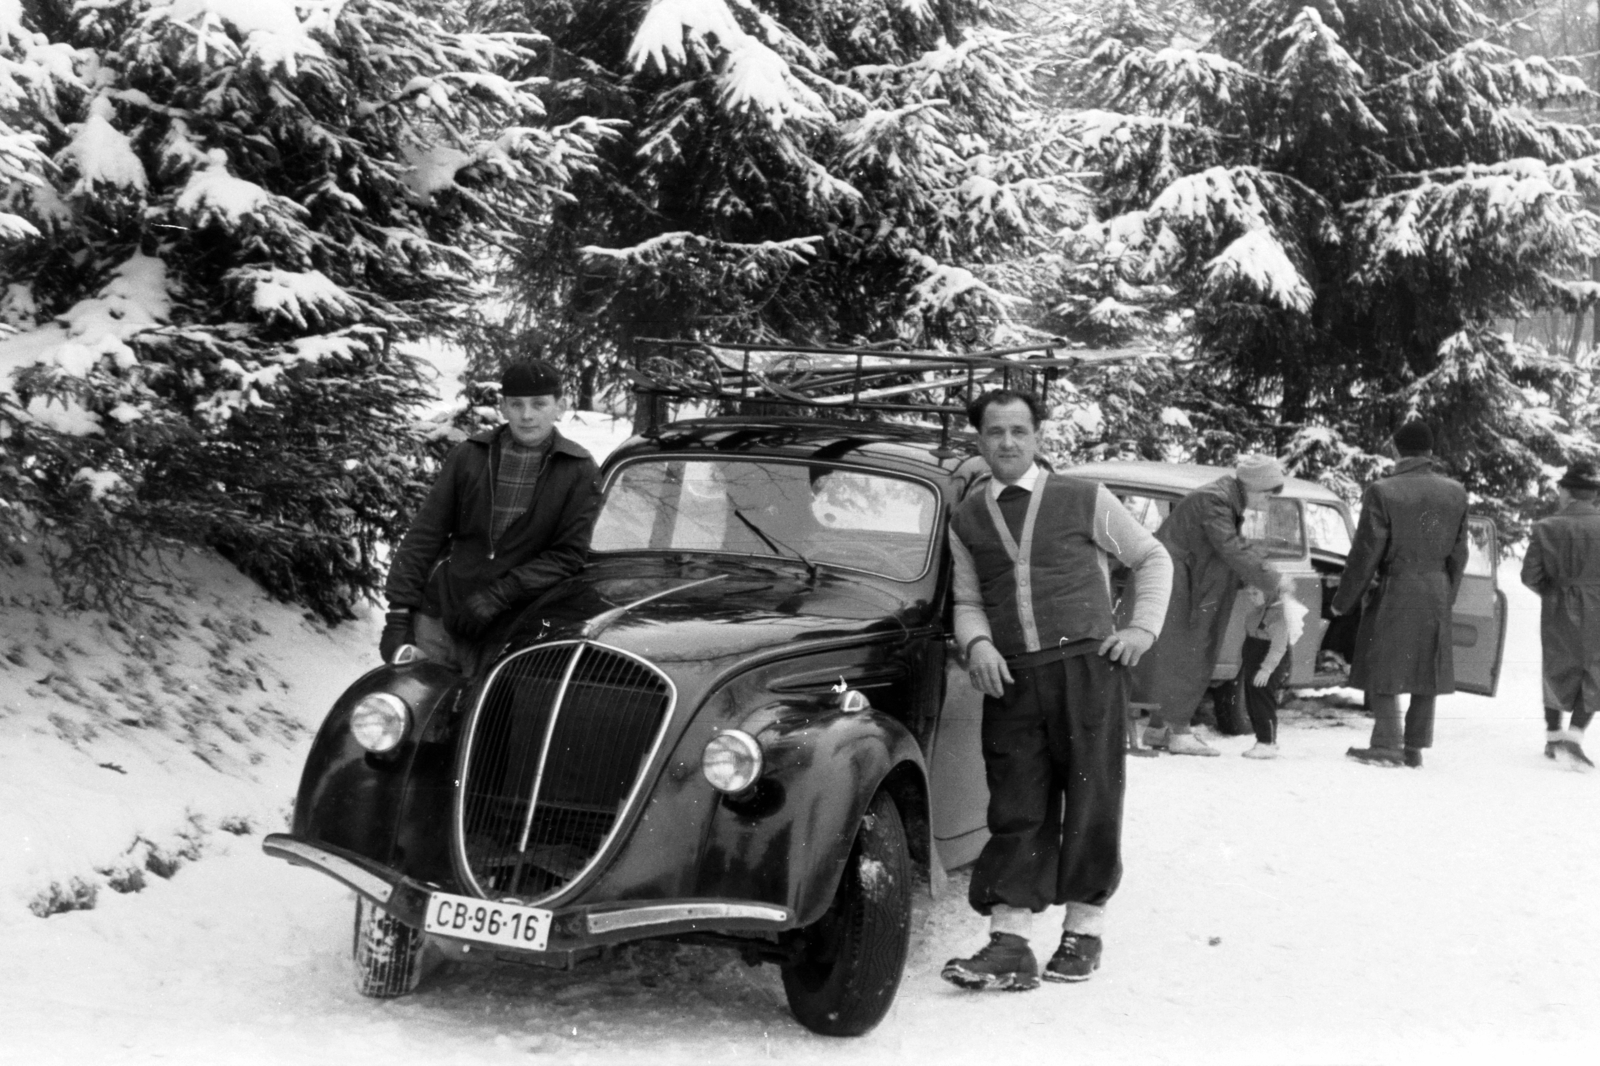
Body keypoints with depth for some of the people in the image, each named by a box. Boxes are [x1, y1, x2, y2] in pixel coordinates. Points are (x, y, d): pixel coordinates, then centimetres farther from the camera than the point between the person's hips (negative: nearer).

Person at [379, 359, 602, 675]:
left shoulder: (579, 471, 0)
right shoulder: (468, 455, 5)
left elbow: (568, 554, -4)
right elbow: (425, 534, 5)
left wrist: (499, 594, -13)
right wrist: (399, 613, -2)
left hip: (504, 635, -2)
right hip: (436, 615, 2)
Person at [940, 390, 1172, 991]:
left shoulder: (1085, 500, 4)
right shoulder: (966, 519, 12)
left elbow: (1153, 559, 14)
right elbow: (967, 599, 15)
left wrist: (1143, 627, 3)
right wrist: (977, 643, -5)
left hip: (1087, 665, -2)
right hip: (1011, 677, 2)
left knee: (1091, 800, 2)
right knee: (1015, 807, -2)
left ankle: (1083, 931, 14)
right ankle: (1009, 945, -4)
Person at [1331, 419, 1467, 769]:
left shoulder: (1382, 492, -11)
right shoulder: (1456, 493, 3)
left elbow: (1365, 553, -10)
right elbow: (1458, 554, 8)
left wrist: (1344, 600, -1)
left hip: (1394, 590, -4)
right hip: (1437, 592, 5)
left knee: (1382, 670, 3)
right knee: (1426, 672, 10)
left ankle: (1387, 744, -1)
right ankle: (1415, 747, 14)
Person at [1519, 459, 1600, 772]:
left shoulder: (1546, 528, -8)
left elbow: (1530, 575, -8)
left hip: (1557, 614, 2)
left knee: (1557, 672, 20)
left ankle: (1553, 736, 29)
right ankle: (1573, 736, -9)